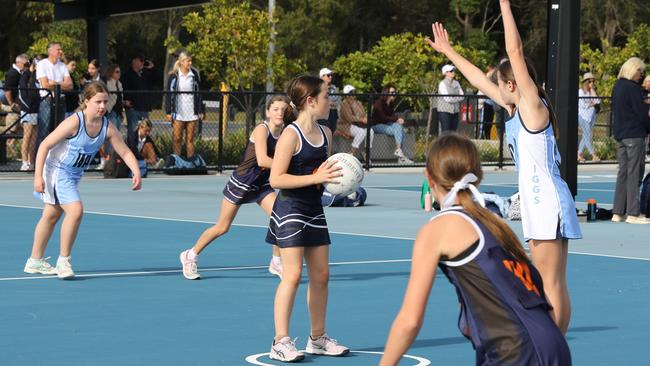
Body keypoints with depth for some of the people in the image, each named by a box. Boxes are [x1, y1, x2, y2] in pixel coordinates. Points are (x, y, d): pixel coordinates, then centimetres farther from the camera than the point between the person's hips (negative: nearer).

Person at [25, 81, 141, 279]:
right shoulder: (74, 122, -26)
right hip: (56, 171, -7)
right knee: (75, 210, -22)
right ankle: (63, 261, -11)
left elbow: (125, 152, -5)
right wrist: (38, 176, -28)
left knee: (52, 215, 18)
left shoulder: (107, 128, -10)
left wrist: (136, 173, -22)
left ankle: (35, 261, 32)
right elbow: (45, 145, -23)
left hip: (73, 174, 7)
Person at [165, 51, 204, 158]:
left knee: (190, 139, 5)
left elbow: (199, 93, 11)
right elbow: (169, 94, -1)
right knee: (177, 138, -1)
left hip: (192, 113, 3)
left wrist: (201, 111, 8)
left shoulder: (194, 75, 7)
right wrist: (168, 112, -6)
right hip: (178, 113, -2)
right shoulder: (174, 76, -2)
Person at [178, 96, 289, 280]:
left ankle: (276, 263, 3)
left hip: (262, 185, 6)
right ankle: (190, 256, 24)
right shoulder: (262, 130, -22)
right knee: (222, 227, 4)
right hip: (241, 182, -6)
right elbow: (262, 160, -33)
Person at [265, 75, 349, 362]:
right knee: (293, 275, -11)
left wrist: (337, 177, 2)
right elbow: (276, 179, -20)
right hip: (290, 209, -8)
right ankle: (281, 342, -5)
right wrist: (315, 177, -25)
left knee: (320, 275, 11)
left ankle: (318, 338, 23)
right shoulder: (291, 134, -16)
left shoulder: (325, 133, 9)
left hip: (314, 209, 8)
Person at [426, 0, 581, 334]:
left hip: (548, 203, -10)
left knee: (553, 283, -8)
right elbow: (479, 79, 26)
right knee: (544, 284, 12)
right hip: (536, 204, 10)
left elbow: (515, 51, -17)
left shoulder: (533, 105, -9)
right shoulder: (514, 108, 14)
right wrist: (447, 51, 33)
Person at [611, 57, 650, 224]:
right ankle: (633, 213, -5)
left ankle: (618, 212, 12)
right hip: (634, 134, -8)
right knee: (634, 173, -5)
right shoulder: (633, 88, -15)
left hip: (620, 134, 8)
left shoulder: (617, 87, 12)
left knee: (623, 172, 11)